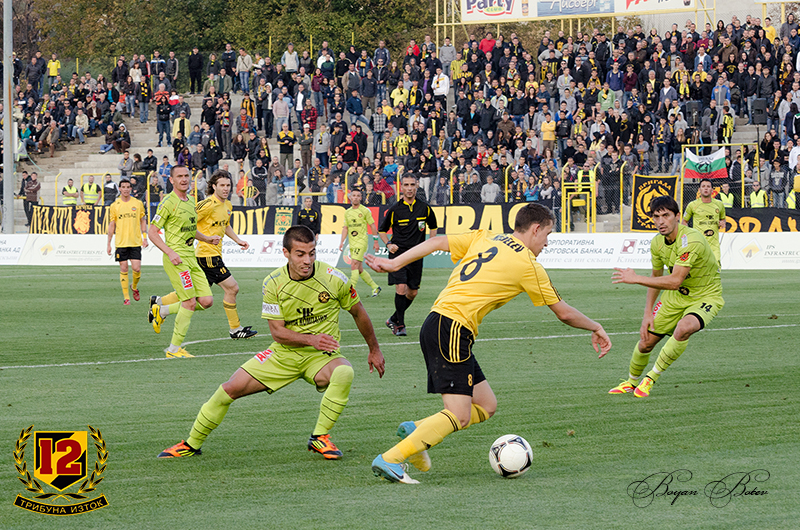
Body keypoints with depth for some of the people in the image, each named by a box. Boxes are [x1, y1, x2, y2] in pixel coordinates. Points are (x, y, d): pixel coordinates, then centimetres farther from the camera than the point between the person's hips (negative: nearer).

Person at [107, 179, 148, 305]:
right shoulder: (114, 206, 4)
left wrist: (145, 237, 1)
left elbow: (143, 221, 12)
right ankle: (126, 297, 8)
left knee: (137, 268, -7)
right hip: (120, 242, 0)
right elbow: (111, 225, 8)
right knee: (123, 269, 0)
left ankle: (134, 287, 23)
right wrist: (108, 244, 5)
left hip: (135, 242, 0)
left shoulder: (138, 203, 5)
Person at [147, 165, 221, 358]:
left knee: (206, 301, 2)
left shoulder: (190, 200, 15)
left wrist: (207, 239, 14)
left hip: (191, 257, 8)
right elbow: (152, 232, -11)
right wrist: (170, 252, -20)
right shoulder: (168, 202, -10)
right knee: (190, 302, -12)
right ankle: (174, 349, -2)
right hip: (176, 258, -8)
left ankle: (161, 311, 19)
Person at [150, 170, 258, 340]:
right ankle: (235, 329, 3)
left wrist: (237, 240, 20)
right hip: (207, 254, -9)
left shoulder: (227, 205, 12)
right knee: (232, 288, -7)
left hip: (215, 253, 9)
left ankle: (159, 303, 26)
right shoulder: (208, 204, -17)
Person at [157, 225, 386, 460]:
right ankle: (192, 444, 13)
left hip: (321, 356, -1)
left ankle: (319, 437, -18)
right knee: (231, 388, -8)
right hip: (283, 353, 1)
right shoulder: (273, 284, -11)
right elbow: (277, 332, -11)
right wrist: (311, 339, -28)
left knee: (344, 373, -36)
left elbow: (358, 313, 4)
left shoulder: (334, 279, -14)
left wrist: (374, 350, 12)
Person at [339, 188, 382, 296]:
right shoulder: (347, 212, 12)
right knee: (359, 269, 9)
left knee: (354, 266, -18)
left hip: (362, 241, -6)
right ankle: (375, 287, 23)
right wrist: (342, 242, 8)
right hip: (352, 243, 6)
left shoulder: (365, 210, -4)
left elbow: (372, 226, 0)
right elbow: (345, 228, 18)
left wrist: (376, 241, -1)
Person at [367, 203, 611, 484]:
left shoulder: (484, 238, 16)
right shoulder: (528, 266, -2)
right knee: (459, 416, -14)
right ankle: (389, 460, -21)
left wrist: (394, 263, 14)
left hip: (437, 322, 9)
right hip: (452, 331, -9)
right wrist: (596, 328, 24)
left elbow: (437, 242, 10)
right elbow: (564, 313, 8)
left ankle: (415, 429, 8)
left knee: (486, 406, 11)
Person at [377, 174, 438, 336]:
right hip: (398, 253, -3)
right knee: (401, 287, -16)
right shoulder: (394, 209, -5)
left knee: (412, 292, 5)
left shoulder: (424, 207, 2)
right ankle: (400, 324, -4)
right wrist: (389, 244, -8)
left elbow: (433, 226, 20)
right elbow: (382, 230, 8)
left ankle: (393, 319, 25)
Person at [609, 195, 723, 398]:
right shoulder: (657, 242, -6)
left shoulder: (691, 240, -30)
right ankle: (631, 382, 35)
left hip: (706, 296, -7)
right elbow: (656, 276, 11)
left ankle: (651, 378, -16)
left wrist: (636, 279, -31)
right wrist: (648, 314, 4)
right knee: (646, 341, 3)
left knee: (683, 329, -36)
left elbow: (674, 281, -34)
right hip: (676, 297, 7)